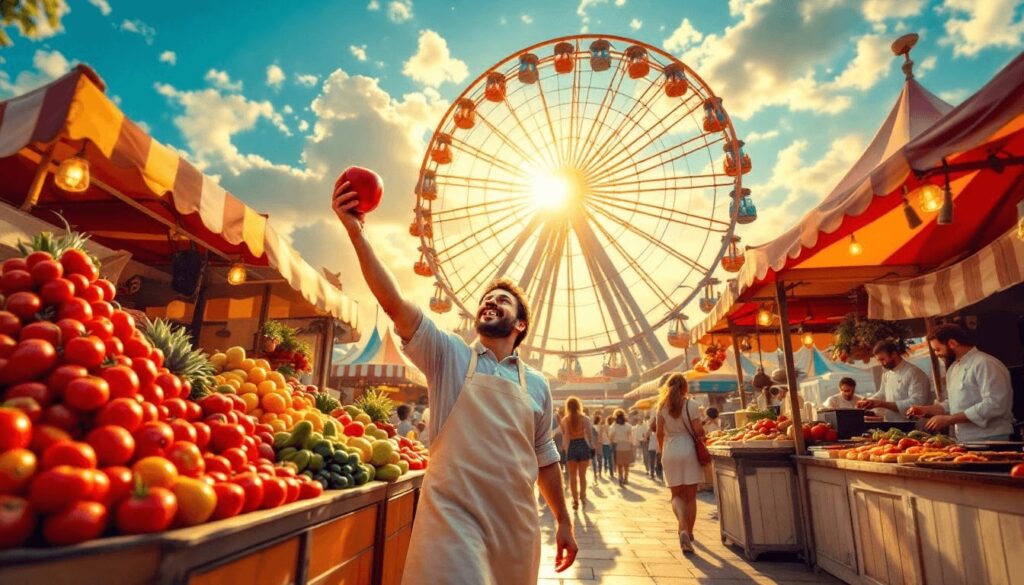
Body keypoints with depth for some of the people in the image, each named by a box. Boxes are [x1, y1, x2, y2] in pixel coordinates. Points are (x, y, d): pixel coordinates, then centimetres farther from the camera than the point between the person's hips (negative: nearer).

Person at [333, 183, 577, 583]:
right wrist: (356, 234, -20)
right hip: (454, 516, -3)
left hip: (516, 524, 4)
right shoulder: (448, 356, 0)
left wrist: (563, 521, 17)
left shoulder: (536, 384, 8)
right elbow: (393, 302, -12)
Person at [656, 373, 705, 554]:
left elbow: (659, 432, 3)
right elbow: (698, 430, -11)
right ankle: (688, 532, 15)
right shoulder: (691, 404, -6)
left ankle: (683, 528, -14)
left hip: (670, 451, 2)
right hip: (688, 449, -2)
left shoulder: (662, 406, 2)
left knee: (677, 494, 9)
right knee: (690, 495, 10)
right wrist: (703, 434, 11)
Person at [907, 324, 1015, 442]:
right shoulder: (953, 368, 14)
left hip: (989, 441, -8)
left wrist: (948, 419, -23)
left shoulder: (985, 364, -14)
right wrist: (926, 409, 7)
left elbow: (994, 405, -23)